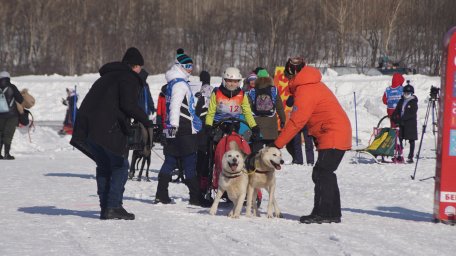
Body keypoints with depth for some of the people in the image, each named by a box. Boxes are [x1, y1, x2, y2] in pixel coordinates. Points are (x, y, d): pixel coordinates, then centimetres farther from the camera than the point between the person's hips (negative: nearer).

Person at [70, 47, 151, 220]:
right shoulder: (129, 78, -1)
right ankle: (113, 206, -10)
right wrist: (145, 121, -5)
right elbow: (128, 105, -14)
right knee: (120, 166, -1)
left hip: (86, 127, 8)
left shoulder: (107, 76, 26)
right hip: (108, 129, -8)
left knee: (104, 166, 16)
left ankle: (105, 208, 13)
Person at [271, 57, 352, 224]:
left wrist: (277, 144, -15)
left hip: (333, 135, -10)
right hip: (340, 133, 10)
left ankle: (321, 213, -9)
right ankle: (333, 213, 15)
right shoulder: (312, 85, 16)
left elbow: (296, 122, -18)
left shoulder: (305, 91, -15)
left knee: (321, 174, -9)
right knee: (326, 174, 13)